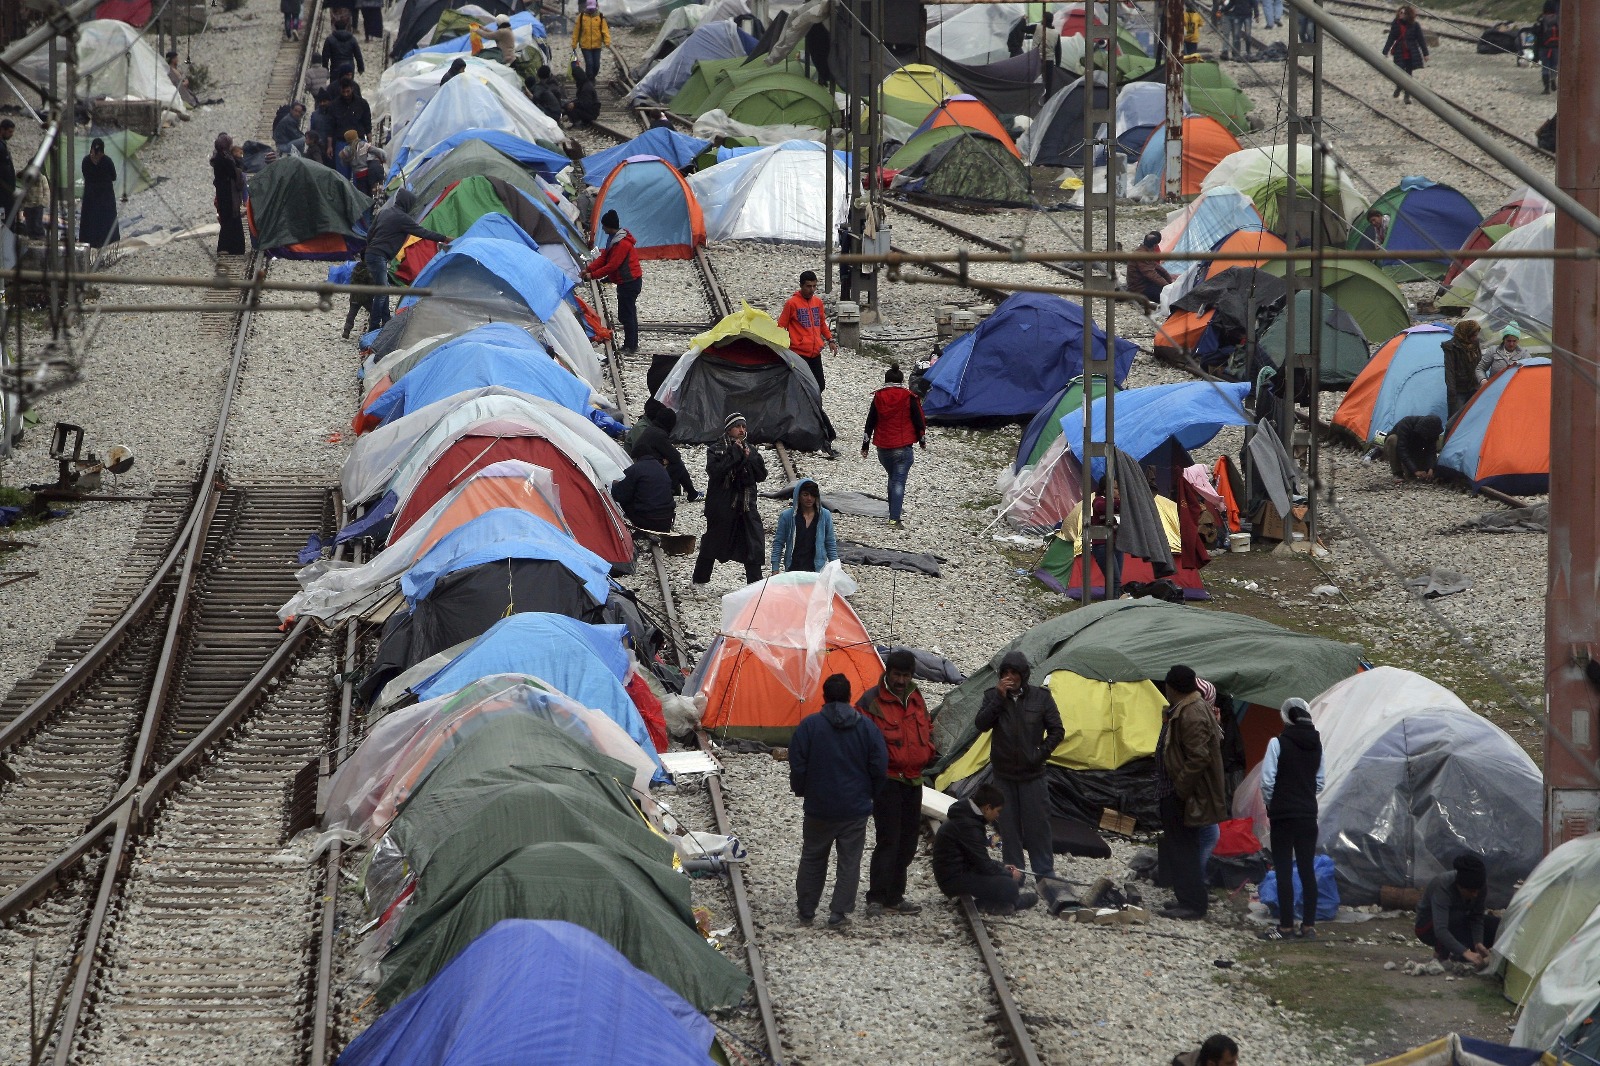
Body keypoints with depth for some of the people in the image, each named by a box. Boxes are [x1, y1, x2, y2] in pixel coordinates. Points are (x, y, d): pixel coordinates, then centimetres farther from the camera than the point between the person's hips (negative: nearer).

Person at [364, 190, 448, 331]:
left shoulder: (384, 212, 14)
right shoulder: (401, 218, -12)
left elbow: (370, 234, 20)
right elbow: (422, 232, -9)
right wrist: (443, 239, -1)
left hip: (370, 254, 10)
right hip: (379, 257, -10)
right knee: (381, 292, -6)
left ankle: (386, 323, 19)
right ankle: (373, 327, -4)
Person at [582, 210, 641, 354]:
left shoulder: (622, 244, -23)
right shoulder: (613, 239, 10)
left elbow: (612, 265, -24)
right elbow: (604, 258, 13)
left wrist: (593, 275, -17)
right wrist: (588, 269, 1)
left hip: (630, 282, -11)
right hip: (626, 281, 11)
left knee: (626, 315, -6)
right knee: (628, 314, 15)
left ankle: (630, 346, -2)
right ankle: (632, 345, 22)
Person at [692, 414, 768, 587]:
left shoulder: (750, 451, 12)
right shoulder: (716, 450, -3)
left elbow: (762, 475, 6)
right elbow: (714, 471, -20)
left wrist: (749, 459, -9)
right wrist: (734, 455, -18)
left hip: (746, 506, 4)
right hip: (722, 506, -4)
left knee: (754, 547, -5)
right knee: (712, 544, 7)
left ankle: (755, 584, -1)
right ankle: (699, 581, 22)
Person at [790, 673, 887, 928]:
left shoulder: (809, 725, -9)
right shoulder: (866, 728, -4)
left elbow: (797, 765, -6)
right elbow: (880, 766, -1)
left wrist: (801, 791, 12)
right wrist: (871, 794, 15)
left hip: (819, 809, 0)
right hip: (856, 809, 0)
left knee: (812, 859, 15)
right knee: (849, 861, 8)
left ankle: (806, 911, 20)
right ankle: (839, 912, 5)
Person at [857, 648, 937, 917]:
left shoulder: (916, 699, 12)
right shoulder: (871, 701, -9)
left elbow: (927, 730, 25)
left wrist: (928, 754, 9)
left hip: (913, 780, 7)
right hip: (887, 781, -7)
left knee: (907, 842, 11)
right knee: (888, 839, -12)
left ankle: (894, 897, 20)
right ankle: (876, 898, -9)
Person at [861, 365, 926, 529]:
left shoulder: (878, 397, 1)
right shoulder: (909, 398, -6)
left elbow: (870, 422, 5)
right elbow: (919, 420, -2)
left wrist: (865, 445, 12)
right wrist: (922, 440, 14)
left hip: (882, 448, 3)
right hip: (903, 447, -3)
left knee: (893, 478, 25)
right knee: (899, 482, -5)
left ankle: (895, 509, 35)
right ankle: (894, 519, -14)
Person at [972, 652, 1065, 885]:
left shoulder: (1041, 697, -1)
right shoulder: (993, 696, 2)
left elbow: (1056, 731, 4)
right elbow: (980, 725, -12)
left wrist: (1041, 754, -6)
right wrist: (999, 698, -18)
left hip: (1032, 775, -1)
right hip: (1003, 775, 2)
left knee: (1037, 826, -2)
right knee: (1009, 826, 5)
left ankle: (1044, 874, 5)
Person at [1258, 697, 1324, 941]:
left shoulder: (1278, 743, -11)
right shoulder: (1316, 744, 6)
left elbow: (1267, 781, -11)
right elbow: (1320, 781, 13)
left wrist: (1270, 804, 5)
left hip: (1283, 815, -5)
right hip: (1308, 815, 5)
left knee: (1283, 871, -2)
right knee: (1307, 870, 7)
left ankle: (1286, 927, -3)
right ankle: (1309, 926, 8)